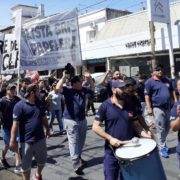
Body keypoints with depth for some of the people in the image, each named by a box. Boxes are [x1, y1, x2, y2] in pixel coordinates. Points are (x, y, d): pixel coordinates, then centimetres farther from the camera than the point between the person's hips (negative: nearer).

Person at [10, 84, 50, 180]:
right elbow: (15, 124, -16)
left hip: (40, 138, 6)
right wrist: (12, 140, -17)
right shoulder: (19, 105, -14)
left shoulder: (40, 103, 4)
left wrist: (47, 129, 23)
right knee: (26, 164, 8)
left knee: (42, 160, 20)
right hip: (27, 140, -6)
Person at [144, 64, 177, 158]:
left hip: (168, 107, 6)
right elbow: (147, 95, -10)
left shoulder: (167, 80, 12)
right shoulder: (149, 82, -6)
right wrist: (149, 108, -16)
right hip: (158, 108, -6)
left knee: (167, 127, 14)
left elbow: (172, 91, 18)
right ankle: (162, 148, 7)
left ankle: (162, 143, 32)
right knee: (161, 129, -3)